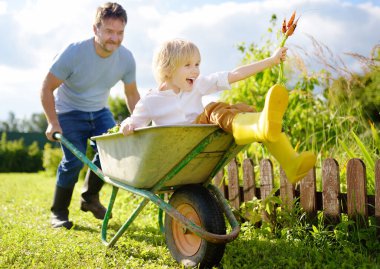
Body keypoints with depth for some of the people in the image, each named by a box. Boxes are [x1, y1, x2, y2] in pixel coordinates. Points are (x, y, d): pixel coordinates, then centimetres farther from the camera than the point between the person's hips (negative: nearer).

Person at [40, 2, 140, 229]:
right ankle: (59, 212, 4)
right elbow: (47, 88, -17)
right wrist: (53, 122, -21)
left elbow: (132, 95, 1)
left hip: (99, 111, 4)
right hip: (69, 111, -4)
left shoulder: (126, 58, -14)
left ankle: (90, 198, 9)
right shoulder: (74, 53, -26)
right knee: (74, 160, -18)